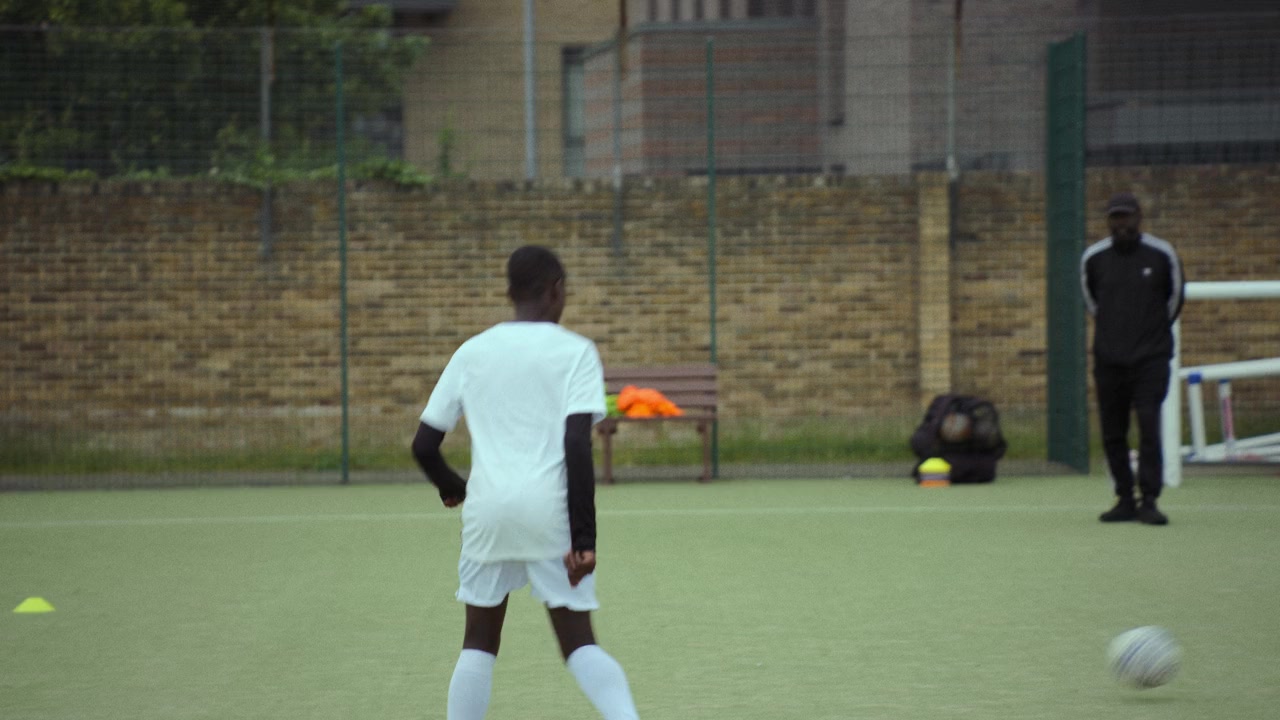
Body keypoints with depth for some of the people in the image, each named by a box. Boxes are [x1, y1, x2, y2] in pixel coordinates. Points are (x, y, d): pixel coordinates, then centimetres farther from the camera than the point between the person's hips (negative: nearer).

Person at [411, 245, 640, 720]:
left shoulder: (472, 352, 12)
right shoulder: (575, 351, 2)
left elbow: (424, 446, 12)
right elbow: (577, 442, -11)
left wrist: (452, 489, 33)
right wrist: (584, 537, -11)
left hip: (489, 508, 2)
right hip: (551, 511, -2)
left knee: (480, 641, 15)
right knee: (578, 640, 3)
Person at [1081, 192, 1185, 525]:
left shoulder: (1162, 254, -1)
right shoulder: (1093, 257, 3)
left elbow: (1175, 298, 13)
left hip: (1150, 359, -3)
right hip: (1108, 358, 3)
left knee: (1149, 428, -13)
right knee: (1112, 433, 3)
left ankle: (1149, 501, -10)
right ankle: (1125, 500, 12)